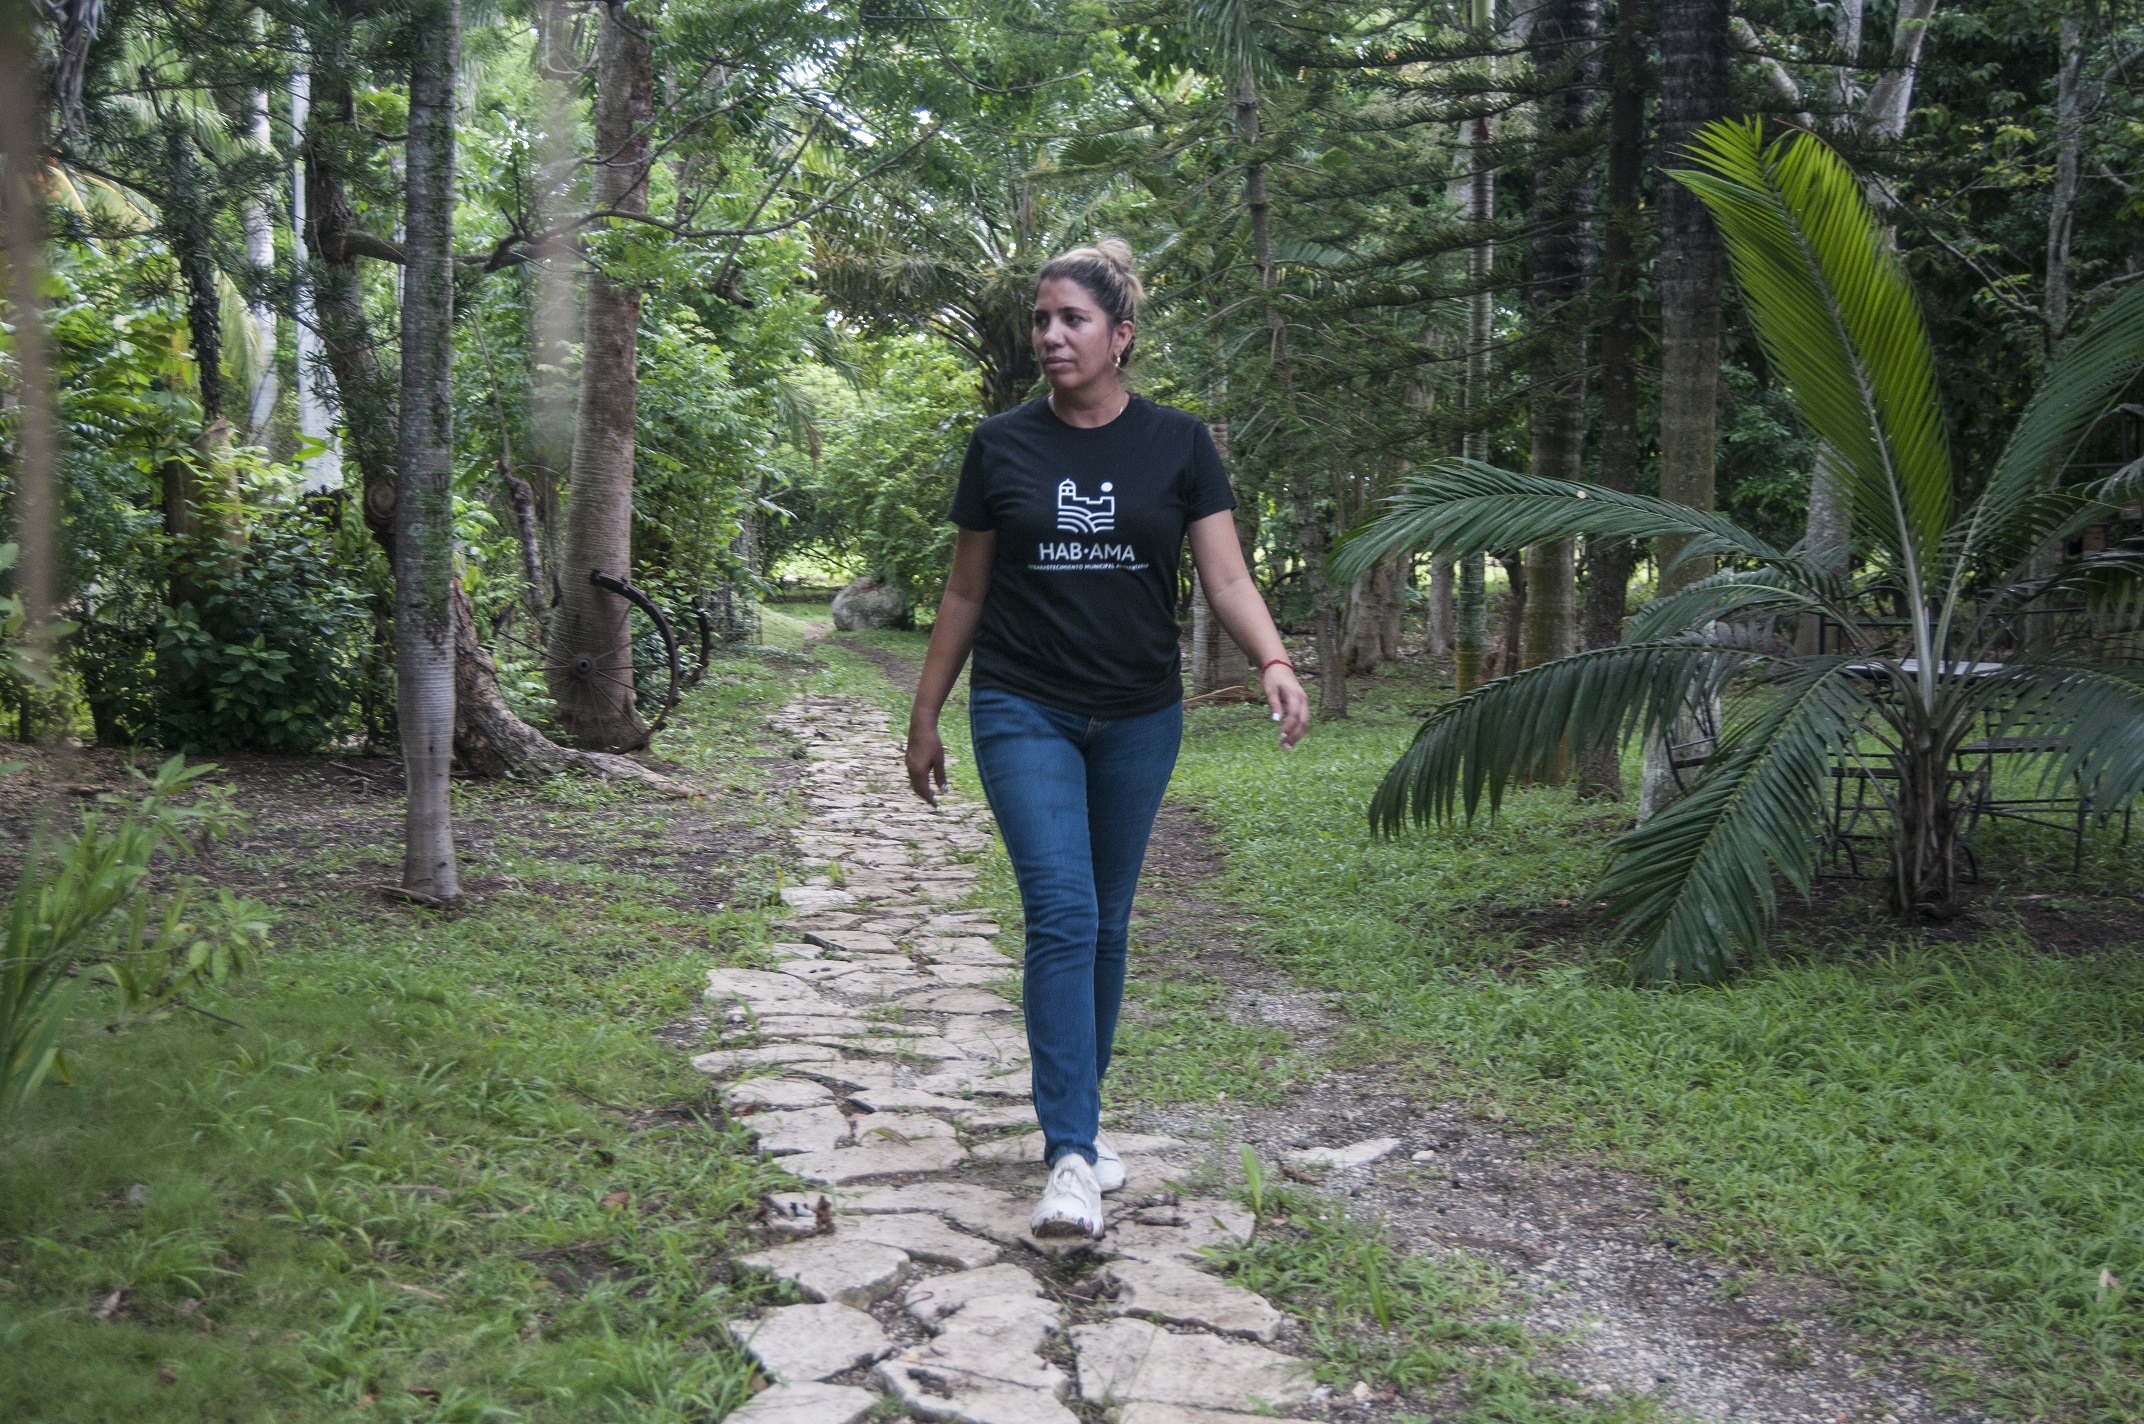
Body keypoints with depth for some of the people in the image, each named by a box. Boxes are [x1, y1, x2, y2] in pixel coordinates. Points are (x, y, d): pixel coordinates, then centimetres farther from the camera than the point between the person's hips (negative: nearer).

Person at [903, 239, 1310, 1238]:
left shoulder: (1178, 445, 1)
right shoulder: (1001, 446, 2)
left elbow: (1226, 576, -5)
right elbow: (965, 593, 8)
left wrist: (1272, 660, -24)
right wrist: (925, 718, 8)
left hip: (1139, 717, 2)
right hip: (1024, 713, -1)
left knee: (1107, 922, 11)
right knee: (1062, 914, -14)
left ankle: (1082, 1118, 27)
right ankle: (1070, 1155, -12)